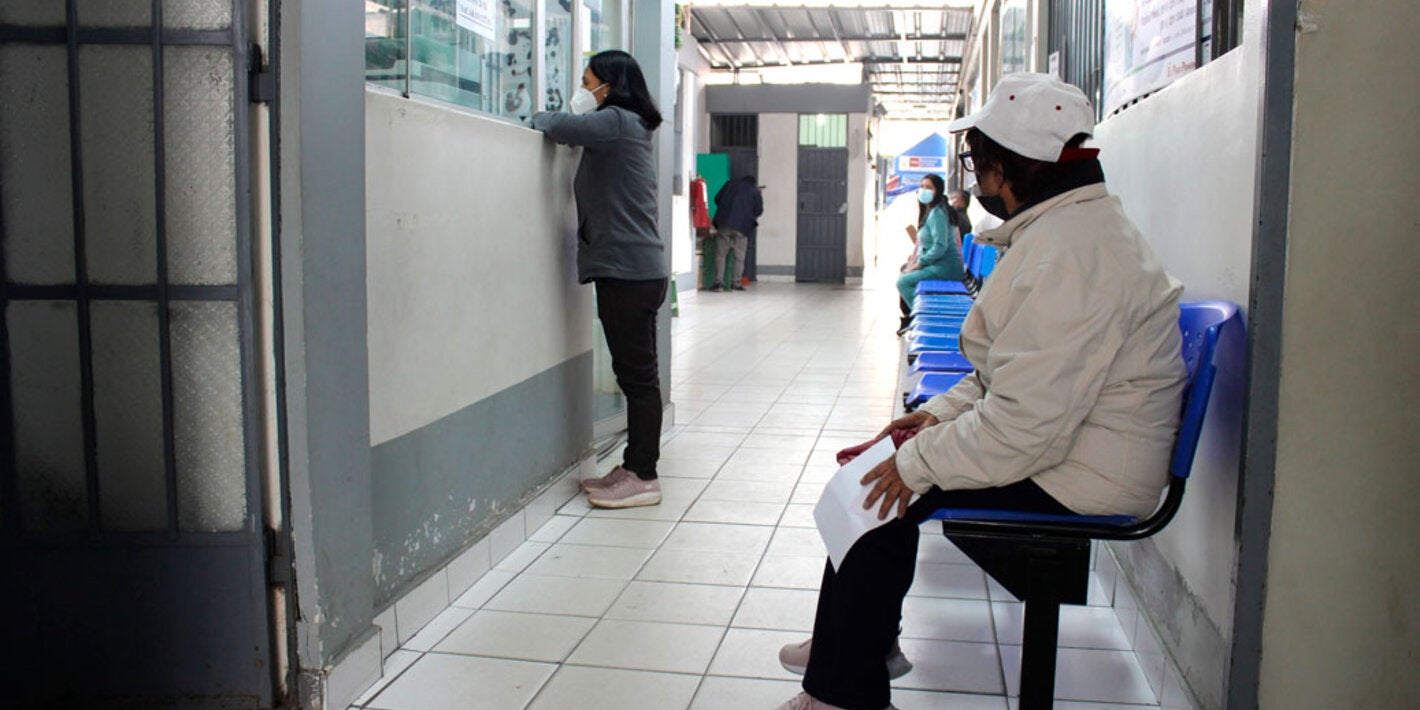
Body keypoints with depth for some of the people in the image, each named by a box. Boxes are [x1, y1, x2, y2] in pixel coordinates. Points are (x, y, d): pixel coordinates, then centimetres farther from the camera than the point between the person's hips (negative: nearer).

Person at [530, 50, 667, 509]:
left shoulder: (618, 122, -8)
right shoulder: (628, 129, 22)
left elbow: (563, 127, -16)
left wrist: (537, 119, 3)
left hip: (628, 272, -10)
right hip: (633, 269, 10)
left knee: (637, 373, -6)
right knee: (635, 372, 12)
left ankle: (642, 478, -1)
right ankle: (635, 467, 19)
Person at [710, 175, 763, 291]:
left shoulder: (730, 184, 15)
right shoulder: (755, 191, 10)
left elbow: (717, 199, 14)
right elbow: (759, 210, 6)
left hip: (724, 223, 1)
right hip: (742, 226, -1)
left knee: (720, 254, 3)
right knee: (739, 256, 6)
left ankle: (718, 282, -5)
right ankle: (736, 283, 3)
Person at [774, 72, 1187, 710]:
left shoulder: (1068, 256, -26)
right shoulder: (1067, 227, 11)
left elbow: (1027, 424, -30)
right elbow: (1018, 370, 19)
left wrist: (918, 461, -18)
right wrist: (941, 413, 7)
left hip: (1078, 481, -11)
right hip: (1060, 444, 11)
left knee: (879, 496, -10)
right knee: (881, 461, 12)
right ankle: (867, 639, 28)